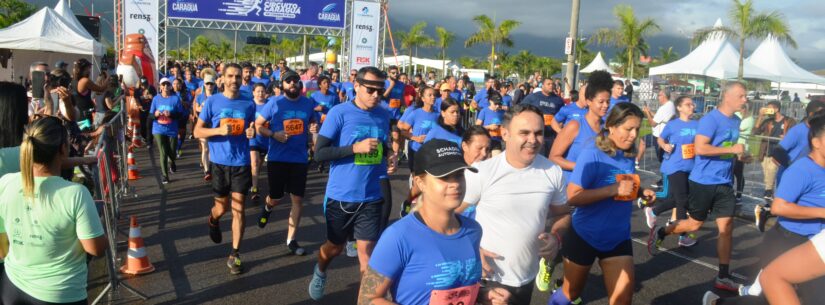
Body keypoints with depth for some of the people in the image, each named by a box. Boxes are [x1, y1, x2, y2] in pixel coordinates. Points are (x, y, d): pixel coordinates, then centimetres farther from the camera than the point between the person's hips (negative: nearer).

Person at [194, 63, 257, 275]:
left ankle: (235, 254, 10)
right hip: (219, 162, -1)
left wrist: (252, 132, -9)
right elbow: (197, 132, -3)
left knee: (238, 208, 0)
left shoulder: (248, 104, 2)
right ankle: (213, 221, 49)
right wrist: (219, 130, -20)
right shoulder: (212, 102, -4)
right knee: (222, 207, 12)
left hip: (241, 163, 1)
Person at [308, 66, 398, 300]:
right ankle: (320, 272, 51)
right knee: (336, 246, 18)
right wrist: (356, 148, -25)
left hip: (371, 197, 2)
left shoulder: (384, 115, 3)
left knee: (367, 249, -1)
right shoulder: (339, 113, -12)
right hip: (341, 195, -2)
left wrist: (390, 158, -3)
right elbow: (319, 153, -16)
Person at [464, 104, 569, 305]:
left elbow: (562, 213, 11)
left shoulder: (553, 172, -4)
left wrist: (556, 236, -8)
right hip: (487, 277, -4)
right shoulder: (481, 172, -17)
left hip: (527, 279, 4)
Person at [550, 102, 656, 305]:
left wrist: (641, 193, -3)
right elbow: (572, 197, -26)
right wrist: (614, 189, -31)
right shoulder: (592, 155, -20)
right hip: (584, 236, -5)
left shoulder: (629, 157, 0)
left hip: (618, 238, 5)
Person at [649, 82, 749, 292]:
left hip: (724, 183, 7)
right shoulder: (711, 119, -16)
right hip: (703, 181, -7)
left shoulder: (736, 121, 9)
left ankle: (723, 277, 9)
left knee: (727, 227, 3)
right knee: (695, 224, 5)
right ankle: (660, 232, 31)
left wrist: (740, 154, 9)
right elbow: (700, 148, -26)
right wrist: (732, 150, -23)